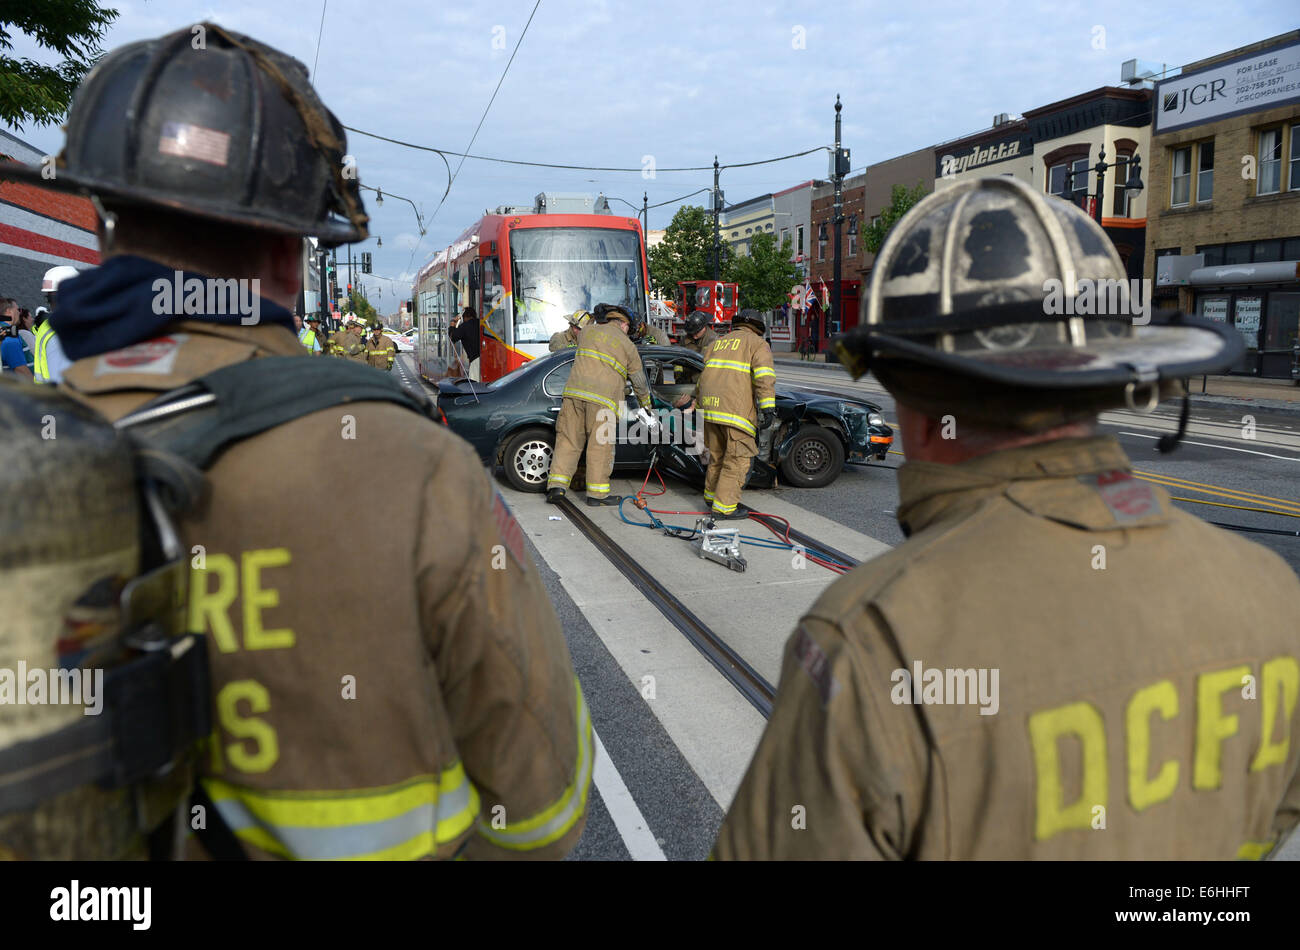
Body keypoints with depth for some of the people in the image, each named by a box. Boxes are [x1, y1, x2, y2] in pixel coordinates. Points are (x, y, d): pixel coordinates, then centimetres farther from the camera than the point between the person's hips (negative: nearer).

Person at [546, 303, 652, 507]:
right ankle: (597, 493, 8)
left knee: (568, 440, 9)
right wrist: (646, 408, 32)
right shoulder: (628, 346, 11)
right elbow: (640, 383, 18)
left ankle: (557, 485, 4)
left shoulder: (587, 331, 17)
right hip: (602, 399, -3)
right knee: (600, 446, 3)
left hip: (574, 391, 3)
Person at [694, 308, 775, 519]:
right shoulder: (757, 344, 6)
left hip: (710, 407, 7)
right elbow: (764, 377, -9)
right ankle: (724, 506, -4)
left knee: (717, 454, 21)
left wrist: (699, 402, 37)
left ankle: (711, 495, 32)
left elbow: (703, 376, 28)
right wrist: (767, 408, -15)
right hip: (735, 410, -6)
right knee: (737, 459, -2)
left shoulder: (718, 342, 24)